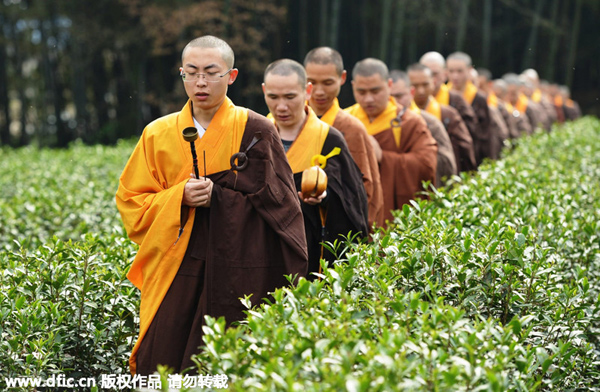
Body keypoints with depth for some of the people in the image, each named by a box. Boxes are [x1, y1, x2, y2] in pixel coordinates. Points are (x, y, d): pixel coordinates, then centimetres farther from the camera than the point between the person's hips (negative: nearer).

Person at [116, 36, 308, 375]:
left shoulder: (255, 131, 2)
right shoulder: (159, 135, 9)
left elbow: (279, 204, 2)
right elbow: (131, 203, 8)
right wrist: (179, 198, -9)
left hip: (238, 277, -2)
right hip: (175, 274, 2)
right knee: (163, 366, -4)